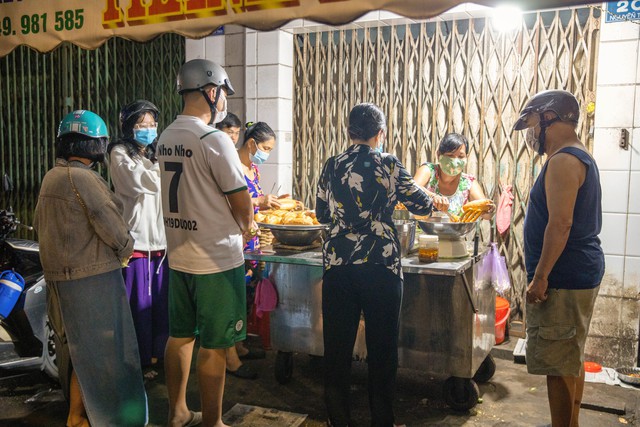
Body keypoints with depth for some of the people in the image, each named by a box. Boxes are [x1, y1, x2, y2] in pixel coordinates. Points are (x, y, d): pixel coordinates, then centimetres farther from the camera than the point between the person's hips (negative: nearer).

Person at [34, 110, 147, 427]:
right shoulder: (84, 178, -19)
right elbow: (110, 224, -20)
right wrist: (125, 250, -2)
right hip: (90, 278, -9)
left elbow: (40, 222, 17)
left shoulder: (50, 177, 8)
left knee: (75, 344, 20)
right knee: (94, 348, 3)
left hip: (58, 276, 9)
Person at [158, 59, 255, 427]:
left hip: (178, 254, 8)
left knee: (180, 335, 18)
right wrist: (248, 226, 8)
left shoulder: (166, 137, 6)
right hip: (216, 259, -8)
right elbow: (241, 201, -15)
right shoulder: (214, 140, -18)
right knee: (214, 346, 4)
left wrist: (247, 209, 17)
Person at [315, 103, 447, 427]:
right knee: (381, 348, 11)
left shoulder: (332, 166, 4)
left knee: (337, 346, 13)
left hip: (337, 264, 3)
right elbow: (422, 205, 3)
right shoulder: (389, 165, -6)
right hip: (381, 264, -3)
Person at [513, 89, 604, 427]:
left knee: (558, 363, -3)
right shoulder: (580, 158, 16)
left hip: (564, 278, -11)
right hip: (580, 272, 11)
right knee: (571, 358, 19)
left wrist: (540, 277, -22)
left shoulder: (563, 161, -17)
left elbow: (560, 223, -25)